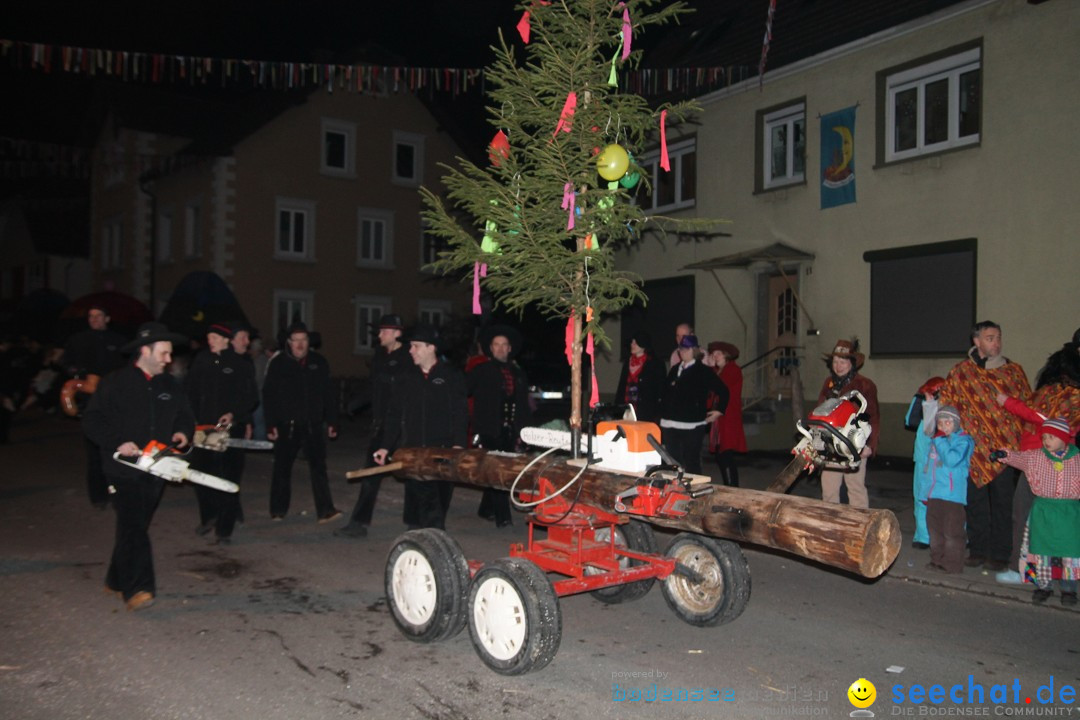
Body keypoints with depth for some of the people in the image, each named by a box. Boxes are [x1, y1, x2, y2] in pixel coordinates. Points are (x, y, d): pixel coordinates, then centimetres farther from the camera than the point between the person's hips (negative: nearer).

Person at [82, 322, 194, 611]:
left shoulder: (170, 386, 11)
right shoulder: (115, 383, -6)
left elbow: (185, 415, 19)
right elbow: (92, 421, -7)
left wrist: (182, 432, -2)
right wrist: (117, 443, -20)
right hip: (125, 470, -6)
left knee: (137, 525, 13)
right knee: (133, 526, -14)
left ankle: (117, 580, 27)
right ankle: (136, 588, -17)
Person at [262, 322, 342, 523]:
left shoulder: (319, 362, 6)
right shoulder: (278, 364, 0)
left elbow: (329, 394, 8)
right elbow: (269, 396, -2)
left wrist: (331, 421, 4)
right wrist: (271, 424, -8)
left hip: (313, 424, 1)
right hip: (287, 425, -1)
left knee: (319, 466, -2)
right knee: (282, 467, 9)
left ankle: (325, 510, -2)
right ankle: (278, 510, 21)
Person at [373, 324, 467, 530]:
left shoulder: (451, 376, 2)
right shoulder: (407, 378, 13)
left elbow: (460, 412, -4)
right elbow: (395, 415, 14)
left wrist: (458, 444, -15)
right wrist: (386, 447, 7)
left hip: (444, 451, -3)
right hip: (413, 451, 3)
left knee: (440, 498, 3)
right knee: (416, 498, -1)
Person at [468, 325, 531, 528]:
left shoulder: (518, 374, 16)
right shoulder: (481, 372, 3)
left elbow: (524, 407, 18)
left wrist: (523, 431, 11)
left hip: (510, 432, 5)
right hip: (489, 432, -5)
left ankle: (486, 509, 24)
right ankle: (502, 516, -10)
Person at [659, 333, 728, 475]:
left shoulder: (703, 371, -1)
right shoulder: (674, 370, 15)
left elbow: (722, 390, 0)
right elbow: (665, 394, 18)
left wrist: (718, 410, 0)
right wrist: (663, 416, 12)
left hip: (692, 427, -5)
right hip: (670, 425, 5)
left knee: (691, 464, 0)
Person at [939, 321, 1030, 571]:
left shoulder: (1014, 370, 8)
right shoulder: (961, 372, 4)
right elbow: (944, 405, 6)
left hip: (1005, 448, 0)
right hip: (974, 448, 0)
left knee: (1002, 503, 3)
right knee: (975, 502, 7)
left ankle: (1000, 554, 12)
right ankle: (977, 550, 18)